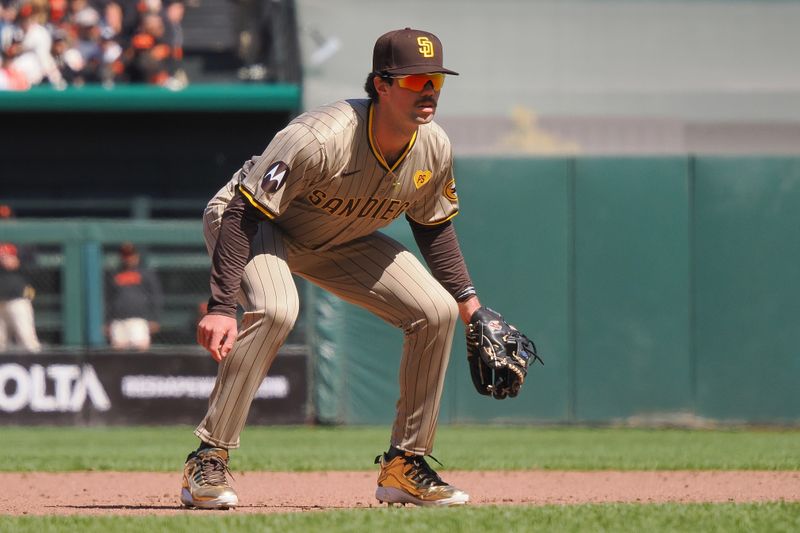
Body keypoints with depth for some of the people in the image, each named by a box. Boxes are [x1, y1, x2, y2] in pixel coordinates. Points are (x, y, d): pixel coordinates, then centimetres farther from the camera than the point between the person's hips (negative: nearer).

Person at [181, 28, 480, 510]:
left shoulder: (434, 149, -16)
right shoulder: (320, 139, -37)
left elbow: (433, 225, 5)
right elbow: (244, 215, -35)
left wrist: (468, 301, 2)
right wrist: (221, 306, -41)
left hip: (342, 243, 7)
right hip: (256, 224, -7)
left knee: (437, 311, -6)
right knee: (275, 310, -36)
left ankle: (405, 465, 6)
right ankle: (208, 461, -25)